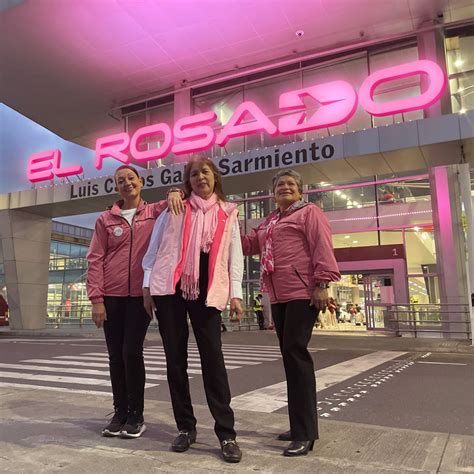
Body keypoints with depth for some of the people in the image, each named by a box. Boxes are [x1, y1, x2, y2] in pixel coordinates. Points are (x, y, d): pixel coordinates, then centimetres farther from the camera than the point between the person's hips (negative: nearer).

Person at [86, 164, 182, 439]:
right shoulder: (106, 219, 7)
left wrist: (174, 194, -19)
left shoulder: (155, 212, 4)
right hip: (111, 295, 2)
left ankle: (136, 415, 12)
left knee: (132, 353, -5)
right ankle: (120, 412, 20)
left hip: (141, 294, -2)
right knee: (116, 355, 7)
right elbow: (95, 260, 3)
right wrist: (96, 298, -5)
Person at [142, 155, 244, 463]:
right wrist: (148, 285, 2)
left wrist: (236, 294, -1)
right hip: (170, 287, 1)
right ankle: (186, 427, 18)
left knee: (212, 357, -5)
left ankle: (226, 433, 3)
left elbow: (235, 255, 8)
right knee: (175, 357, 5)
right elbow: (155, 247, 8)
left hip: (207, 290, 0)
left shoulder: (228, 213, 12)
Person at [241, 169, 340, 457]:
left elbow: (322, 248, -10)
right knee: (290, 355, 10)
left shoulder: (309, 212, 1)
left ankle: (305, 433, -4)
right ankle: (302, 425, 22)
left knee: (295, 353, -12)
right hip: (279, 296, 8)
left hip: (303, 292, -8)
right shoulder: (269, 222, 24)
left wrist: (322, 283, -19)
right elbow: (249, 245, 22)